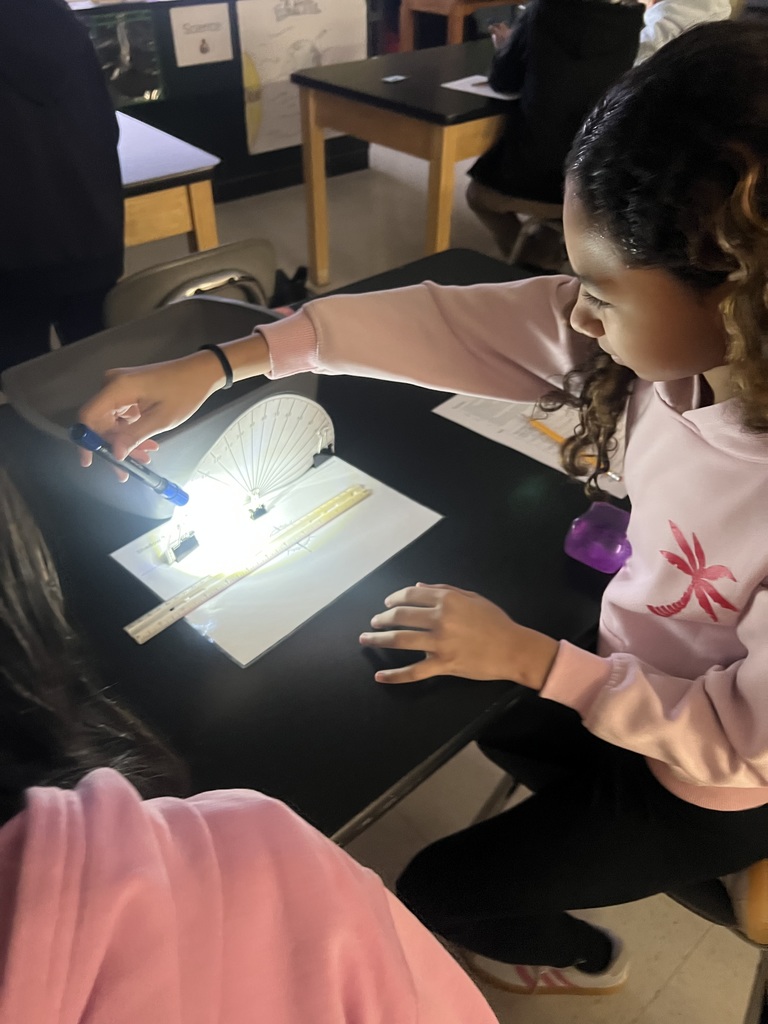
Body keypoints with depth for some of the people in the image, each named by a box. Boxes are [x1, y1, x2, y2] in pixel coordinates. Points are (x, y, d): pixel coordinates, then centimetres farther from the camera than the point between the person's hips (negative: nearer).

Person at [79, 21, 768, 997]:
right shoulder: (662, 336, -24)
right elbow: (444, 324, -21)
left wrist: (526, 655, -27)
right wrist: (222, 362, -22)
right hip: (632, 662, 6)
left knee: (440, 891, 9)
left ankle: (576, 958, 45)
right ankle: (586, 822, 57)